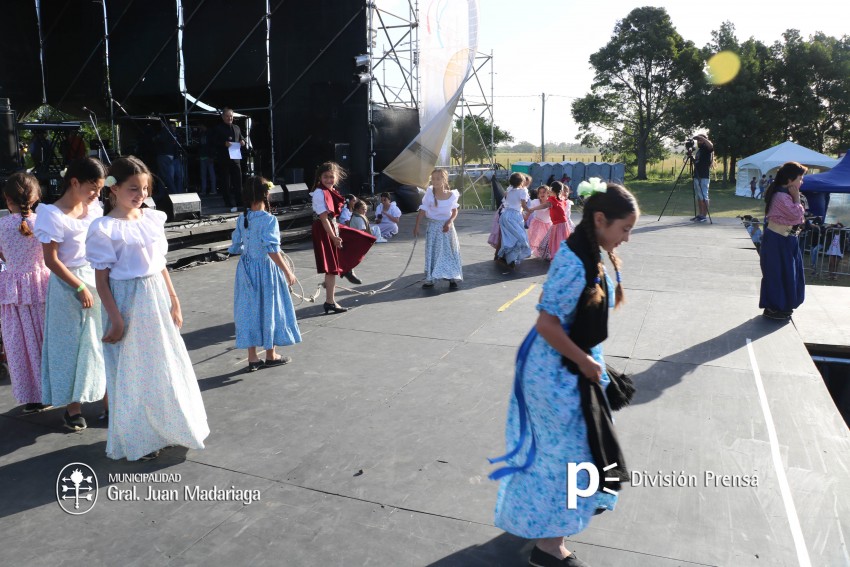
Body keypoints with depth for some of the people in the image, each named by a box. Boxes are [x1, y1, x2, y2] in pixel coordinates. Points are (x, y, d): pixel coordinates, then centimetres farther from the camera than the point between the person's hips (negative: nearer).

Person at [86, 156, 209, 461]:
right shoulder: (104, 229, -13)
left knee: (165, 365, 16)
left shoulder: (153, 219, 4)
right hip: (127, 302, -6)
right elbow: (102, 279, -12)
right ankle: (137, 440, 23)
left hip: (156, 300, 6)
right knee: (132, 372, 6)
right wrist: (116, 318, -15)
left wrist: (174, 303, 11)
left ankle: (165, 428, 36)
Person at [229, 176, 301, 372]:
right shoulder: (268, 219, -16)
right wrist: (287, 271, -17)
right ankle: (271, 356, 20)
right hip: (265, 269, -5)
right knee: (269, 309, 8)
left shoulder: (241, 219, 2)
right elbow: (272, 250, -22)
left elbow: (236, 247, 6)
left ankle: (252, 358, 17)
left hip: (246, 268, 6)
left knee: (249, 310, 10)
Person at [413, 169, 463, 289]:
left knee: (450, 252, 4)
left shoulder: (452, 195, -8)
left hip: (446, 226, 1)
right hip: (432, 226, 0)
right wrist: (417, 226, -10)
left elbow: (455, 211, 4)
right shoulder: (429, 193, -10)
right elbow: (422, 210, -7)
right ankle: (429, 279, 8)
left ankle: (452, 278, 13)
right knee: (431, 252, 3)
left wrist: (449, 222, -13)